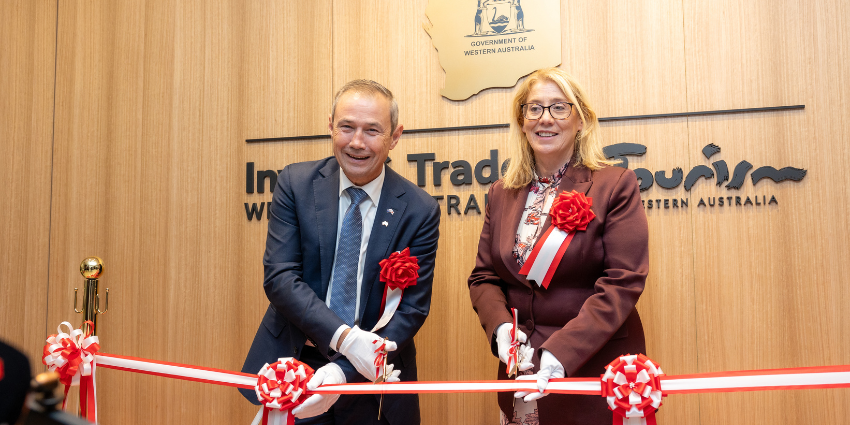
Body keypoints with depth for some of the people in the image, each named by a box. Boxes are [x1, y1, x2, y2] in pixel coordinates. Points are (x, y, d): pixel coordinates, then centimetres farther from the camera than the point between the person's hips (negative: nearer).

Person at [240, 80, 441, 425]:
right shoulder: (295, 183, -6)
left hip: (373, 380, 0)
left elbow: (412, 309, -11)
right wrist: (344, 337, -24)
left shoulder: (420, 211, -10)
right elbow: (279, 277, -12)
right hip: (292, 363, 1)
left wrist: (344, 371, -22)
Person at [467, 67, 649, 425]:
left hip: (596, 369, -4)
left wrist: (561, 352, -23)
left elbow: (622, 282, -14)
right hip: (522, 370, 4)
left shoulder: (616, 186, -7)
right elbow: (483, 277, 8)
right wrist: (500, 327, -13)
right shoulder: (501, 194, 8)